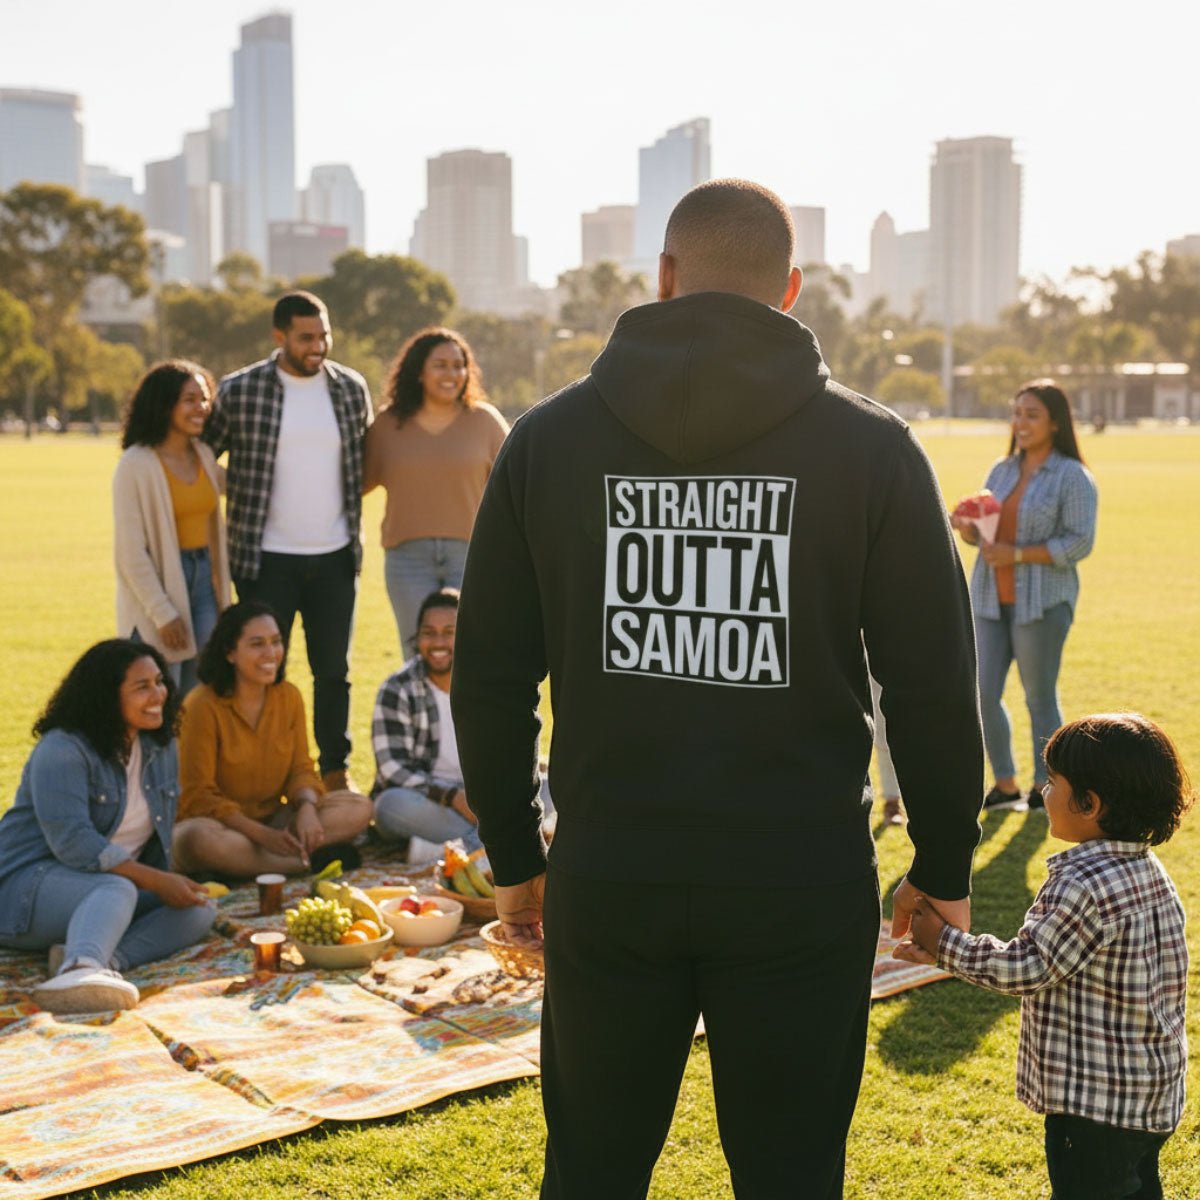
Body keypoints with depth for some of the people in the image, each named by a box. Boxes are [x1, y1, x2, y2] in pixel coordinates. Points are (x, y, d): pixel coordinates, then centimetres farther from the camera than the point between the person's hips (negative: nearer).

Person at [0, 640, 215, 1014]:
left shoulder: (162, 748, 9)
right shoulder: (62, 750, -15)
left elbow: (160, 833, 19)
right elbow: (72, 842, -26)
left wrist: (168, 882, 1)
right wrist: (157, 883, -27)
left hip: (118, 884, 8)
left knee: (199, 908, -16)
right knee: (118, 890, -38)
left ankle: (107, 959, -38)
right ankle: (80, 968, -68)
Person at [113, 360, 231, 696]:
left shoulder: (204, 456, 8)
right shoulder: (136, 464, -12)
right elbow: (130, 551, -13)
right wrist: (162, 614, -15)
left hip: (203, 581, 6)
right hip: (158, 584, -6)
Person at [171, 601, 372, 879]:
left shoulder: (289, 696, 1)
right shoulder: (204, 706, -15)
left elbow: (301, 768, 4)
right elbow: (198, 795, -15)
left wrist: (307, 807, -21)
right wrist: (263, 835, -25)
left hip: (273, 818, 5)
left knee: (359, 808, -12)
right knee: (199, 839, -39)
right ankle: (309, 861, -26)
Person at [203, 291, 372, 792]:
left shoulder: (351, 389, 4)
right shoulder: (239, 391, -6)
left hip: (334, 558, 3)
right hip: (266, 559, -3)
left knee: (333, 670, 10)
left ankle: (335, 770, 22)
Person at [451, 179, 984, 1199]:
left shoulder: (549, 438, 1)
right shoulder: (872, 446, -4)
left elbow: (490, 677, 4)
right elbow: (933, 685, -3)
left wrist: (514, 856, 14)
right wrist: (945, 867, 9)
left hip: (608, 880, 2)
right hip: (805, 885, -1)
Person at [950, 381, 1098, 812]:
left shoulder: (1073, 477, -6)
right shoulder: (1002, 470, 13)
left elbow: (1079, 542, -12)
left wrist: (1016, 554, -19)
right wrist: (968, 528, -5)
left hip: (1041, 602, -6)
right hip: (990, 599, 6)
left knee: (1039, 696, 4)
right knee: (982, 694, 4)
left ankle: (1044, 785, 20)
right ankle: (1005, 783, 20)